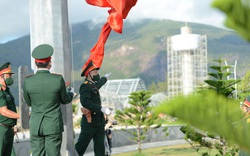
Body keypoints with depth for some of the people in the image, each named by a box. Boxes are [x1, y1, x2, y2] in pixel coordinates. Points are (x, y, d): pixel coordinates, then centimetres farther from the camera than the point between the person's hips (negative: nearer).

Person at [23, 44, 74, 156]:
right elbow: (64, 100, 3)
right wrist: (70, 95, 26)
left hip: (36, 126, 2)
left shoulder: (28, 81, -8)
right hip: (53, 126, -1)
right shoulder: (58, 80, -12)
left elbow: (29, 103, 7)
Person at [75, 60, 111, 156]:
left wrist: (105, 78, 62)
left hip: (99, 123, 9)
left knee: (100, 148, 4)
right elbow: (85, 102, -30)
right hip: (89, 123, -9)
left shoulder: (93, 85, 16)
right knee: (80, 148, -5)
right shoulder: (85, 86, -13)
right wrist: (102, 109, -32)